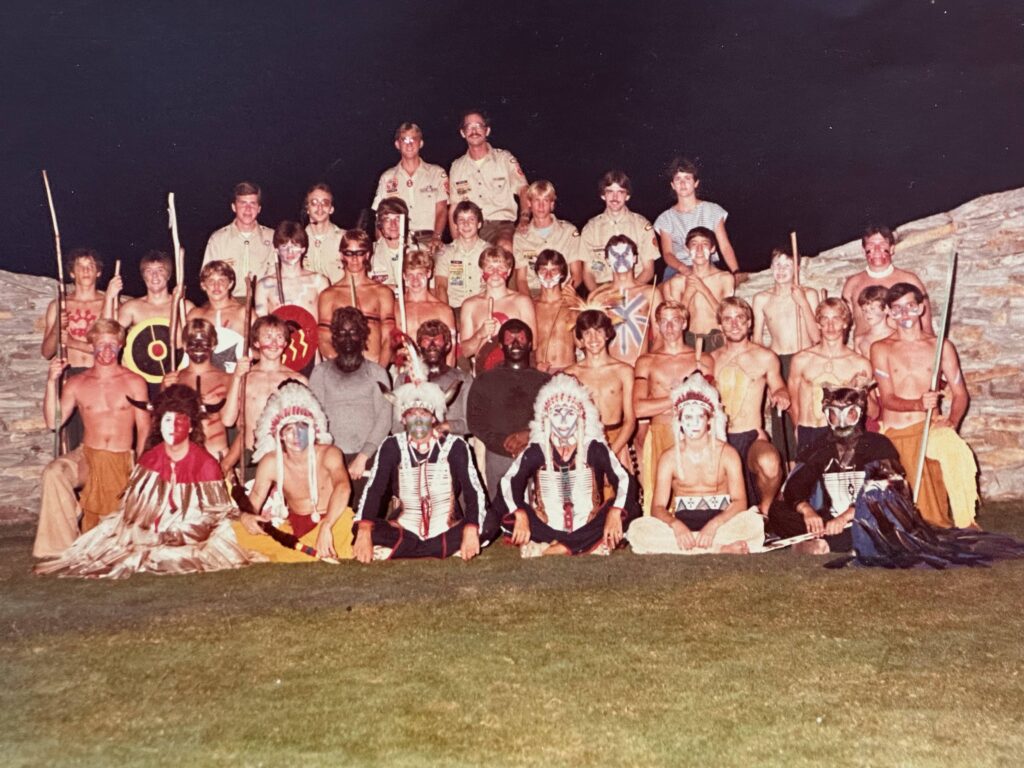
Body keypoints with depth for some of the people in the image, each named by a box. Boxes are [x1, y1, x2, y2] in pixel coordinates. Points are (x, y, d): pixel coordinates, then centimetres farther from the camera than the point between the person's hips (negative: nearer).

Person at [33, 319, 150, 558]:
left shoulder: (134, 382, 2)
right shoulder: (77, 383, 7)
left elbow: (144, 427, 0)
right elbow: (53, 422, -1)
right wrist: (52, 382, -9)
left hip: (123, 460, -1)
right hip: (88, 457, 1)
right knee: (53, 473, -30)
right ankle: (61, 545, -23)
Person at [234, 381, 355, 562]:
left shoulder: (328, 454, -14)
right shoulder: (271, 463, -6)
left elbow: (343, 486, -33)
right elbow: (253, 502, -6)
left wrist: (326, 527, -49)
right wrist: (246, 516, -34)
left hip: (331, 521, -4)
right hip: (293, 527, 4)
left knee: (346, 518, -37)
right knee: (240, 531, -15)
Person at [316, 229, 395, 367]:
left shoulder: (383, 292, 13)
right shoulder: (328, 295, 11)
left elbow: (388, 339, 7)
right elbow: (324, 341, 6)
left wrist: (380, 369, -8)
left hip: (375, 367, 0)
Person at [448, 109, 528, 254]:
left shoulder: (505, 158, 11)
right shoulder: (457, 167, 18)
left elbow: (523, 191, 3)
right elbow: (454, 209, 17)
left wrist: (525, 219, -17)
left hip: (502, 223, -2)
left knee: (505, 246, -35)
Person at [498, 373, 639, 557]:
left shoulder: (595, 448, 2)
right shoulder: (535, 450, 1)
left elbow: (623, 479, -7)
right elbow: (508, 482, -7)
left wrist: (615, 513, -23)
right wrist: (520, 515, -23)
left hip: (588, 529, 0)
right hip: (547, 529, 0)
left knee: (628, 507, -25)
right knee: (505, 507, -22)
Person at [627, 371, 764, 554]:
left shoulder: (727, 453, 2)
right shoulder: (669, 458, 3)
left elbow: (740, 501, -7)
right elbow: (658, 507, -3)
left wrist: (714, 524, -27)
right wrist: (675, 524, -26)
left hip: (720, 520, -1)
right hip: (682, 523, 1)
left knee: (754, 522, -32)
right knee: (638, 529, -29)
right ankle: (722, 549, -32)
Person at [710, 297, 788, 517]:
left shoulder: (765, 357, 5)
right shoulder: (713, 358, 11)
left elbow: (778, 387, 18)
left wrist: (780, 395, -5)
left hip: (752, 436, -2)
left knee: (769, 463, -36)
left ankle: (765, 507, -7)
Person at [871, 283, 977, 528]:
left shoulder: (941, 346, 12)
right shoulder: (881, 349, 9)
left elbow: (960, 393, 12)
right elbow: (887, 399, -1)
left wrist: (951, 421, -8)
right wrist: (919, 404, -21)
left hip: (929, 431, 0)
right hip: (893, 435, 0)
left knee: (933, 504, -21)